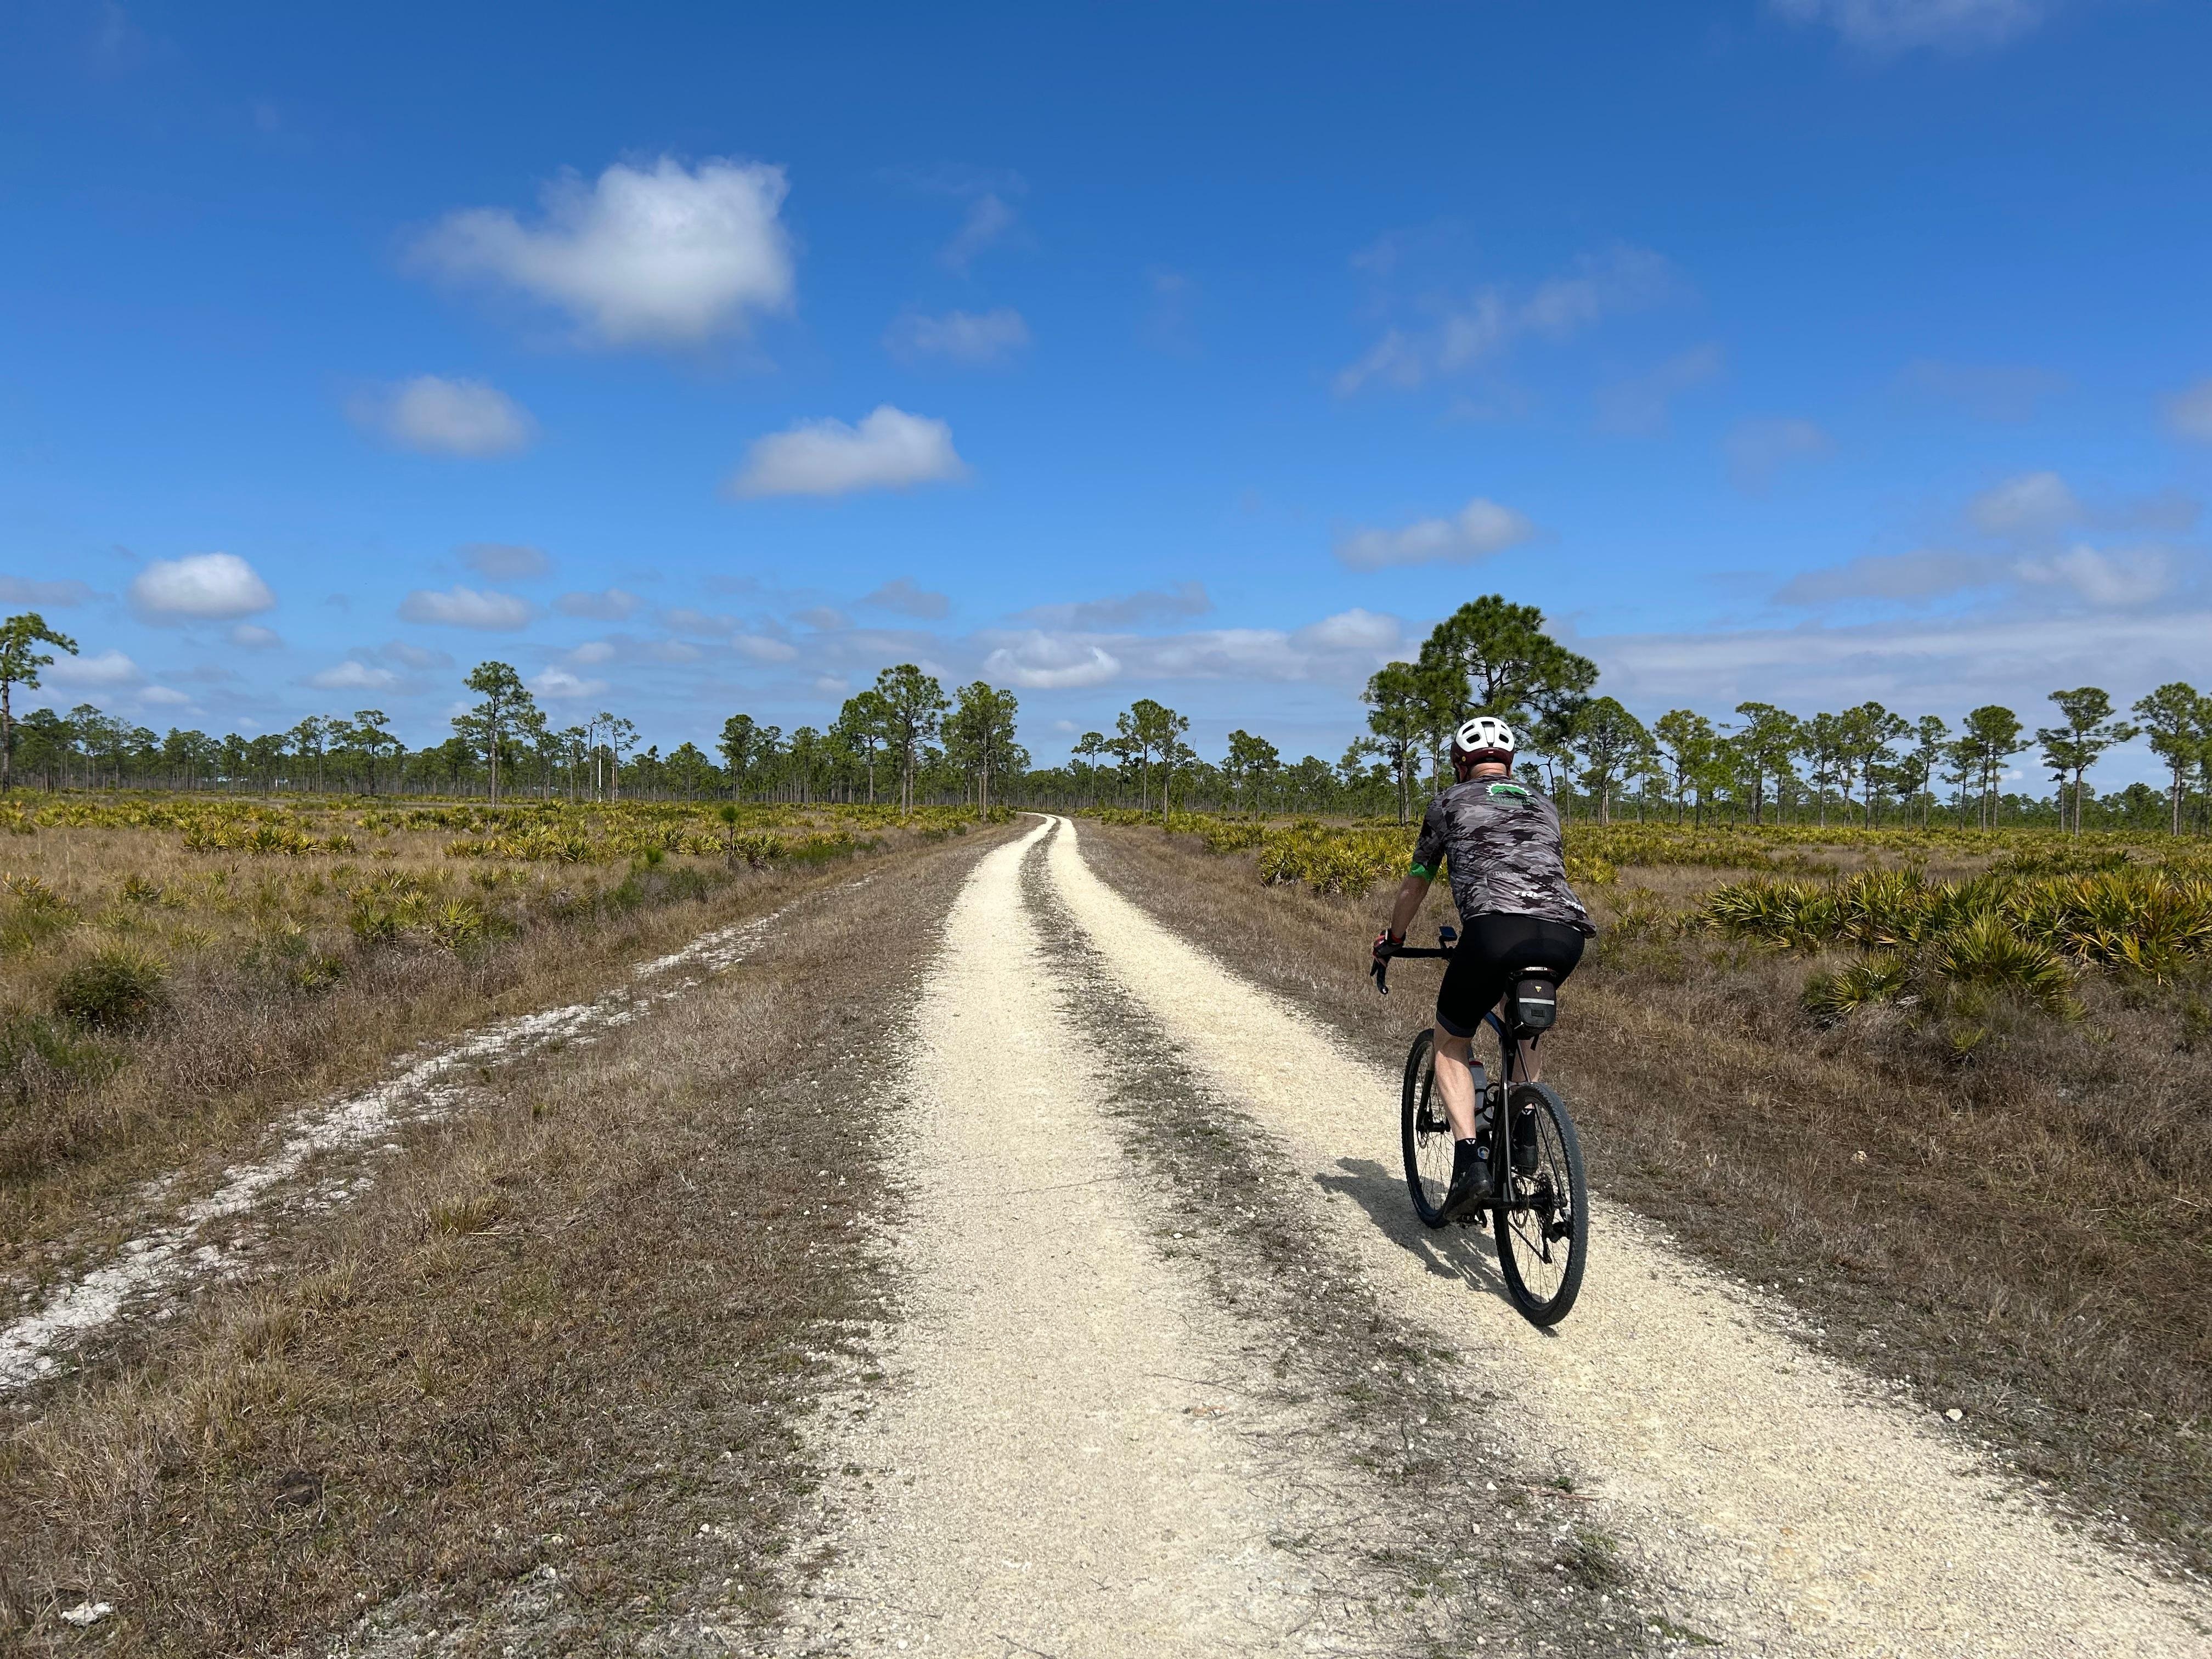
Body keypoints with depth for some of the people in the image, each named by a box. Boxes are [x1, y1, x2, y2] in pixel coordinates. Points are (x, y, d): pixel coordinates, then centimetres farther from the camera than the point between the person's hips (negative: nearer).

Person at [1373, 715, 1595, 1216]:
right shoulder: (1545, 807, 34)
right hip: (1565, 936, 4)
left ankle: (1470, 1158, -1)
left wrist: (1392, 939, 49)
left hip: (1496, 929, -4)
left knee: (1451, 1042, 18)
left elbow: (1415, 885, 31)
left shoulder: (1450, 803, 23)